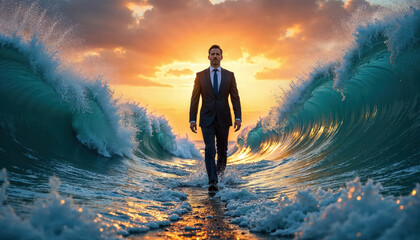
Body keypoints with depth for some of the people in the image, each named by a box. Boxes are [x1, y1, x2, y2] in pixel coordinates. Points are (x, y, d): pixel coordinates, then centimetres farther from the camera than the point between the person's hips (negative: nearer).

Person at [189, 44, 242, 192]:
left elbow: (235, 98, 4)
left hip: (223, 119, 1)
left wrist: (238, 117, -6)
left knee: (222, 150, 11)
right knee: (209, 150, -12)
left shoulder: (229, 75, 6)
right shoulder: (200, 75, 4)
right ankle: (213, 182, -14)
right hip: (207, 119, -1)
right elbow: (194, 99, 3)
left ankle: (220, 173, 34)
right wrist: (192, 119, -3)